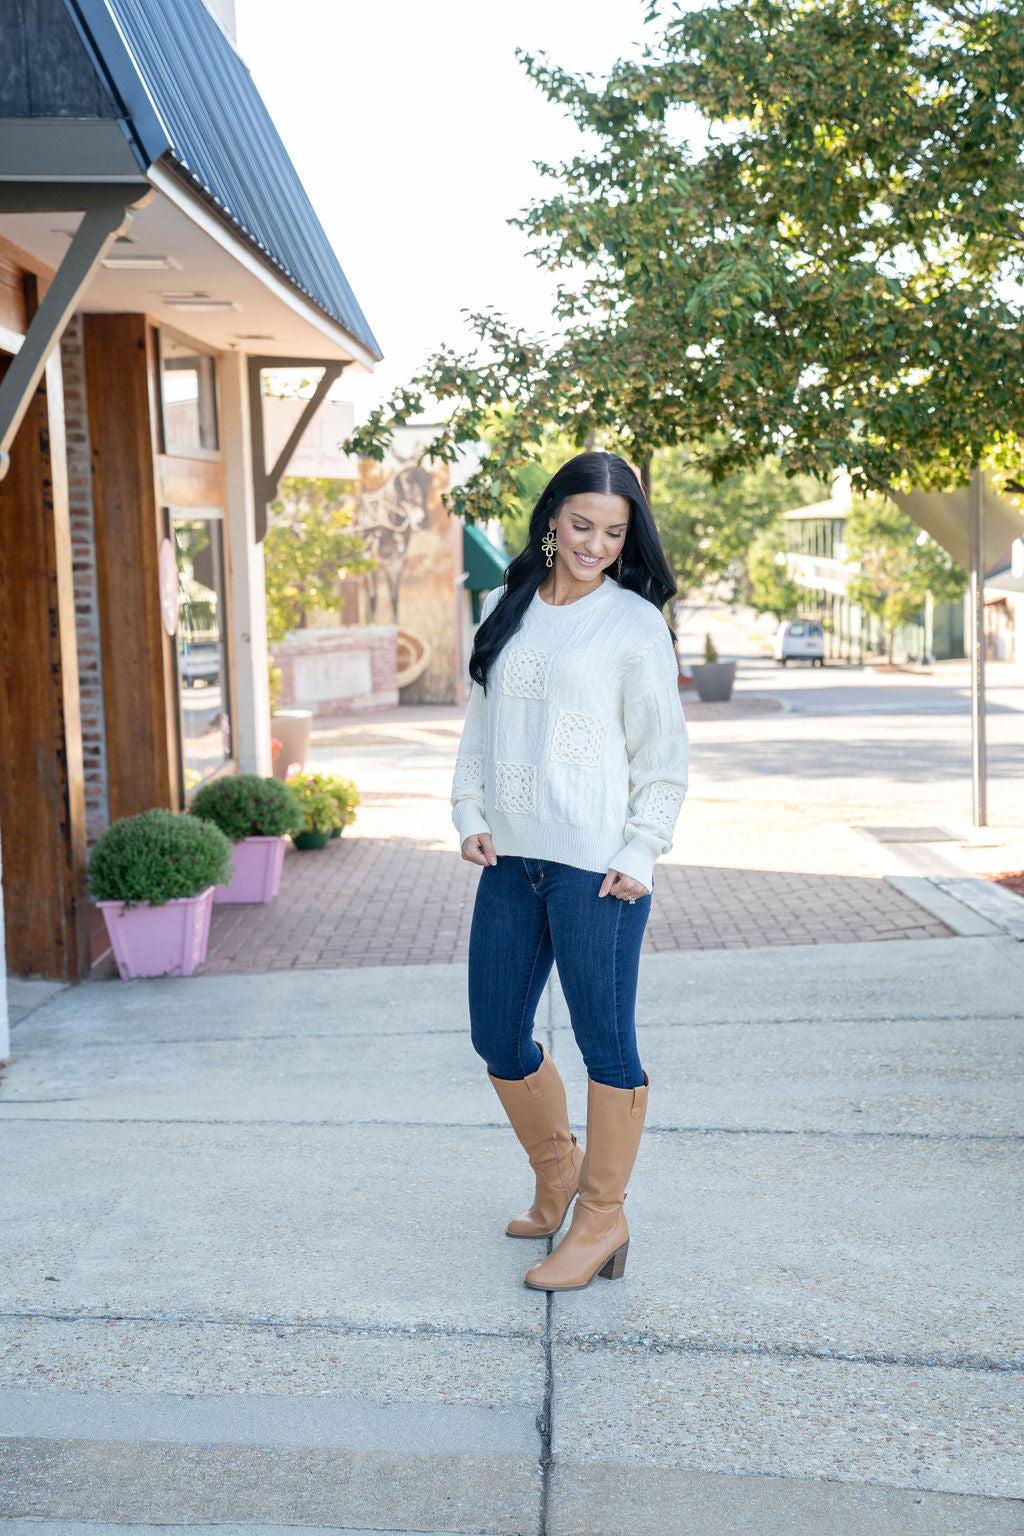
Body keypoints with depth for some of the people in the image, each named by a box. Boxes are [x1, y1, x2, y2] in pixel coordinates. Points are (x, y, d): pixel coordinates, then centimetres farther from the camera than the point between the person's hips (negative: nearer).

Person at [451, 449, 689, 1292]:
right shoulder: (508, 609, 14)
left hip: (595, 865, -6)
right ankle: (557, 1171, 36)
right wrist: (472, 813, 6)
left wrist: (638, 855, -9)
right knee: (498, 1038, 12)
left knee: (606, 1043, 2)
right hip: (511, 859, 6)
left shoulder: (635, 623, -2)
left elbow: (664, 754, -2)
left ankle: (602, 1217, 17)